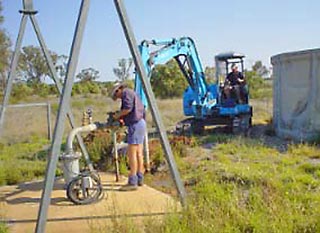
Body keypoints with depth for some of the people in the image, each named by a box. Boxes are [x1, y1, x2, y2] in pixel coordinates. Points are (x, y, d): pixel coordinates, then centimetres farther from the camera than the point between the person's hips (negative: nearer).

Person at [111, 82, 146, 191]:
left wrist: (118, 115, -2)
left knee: (132, 153, -11)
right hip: (140, 123, 10)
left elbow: (128, 108, -18)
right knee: (138, 153, 12)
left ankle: (132, 182, -12)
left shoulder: (126, 92, -4)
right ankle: (139, 179, 18)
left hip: (135, 125, -10)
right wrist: (121, 118, 17)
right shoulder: (132, 94, 24)